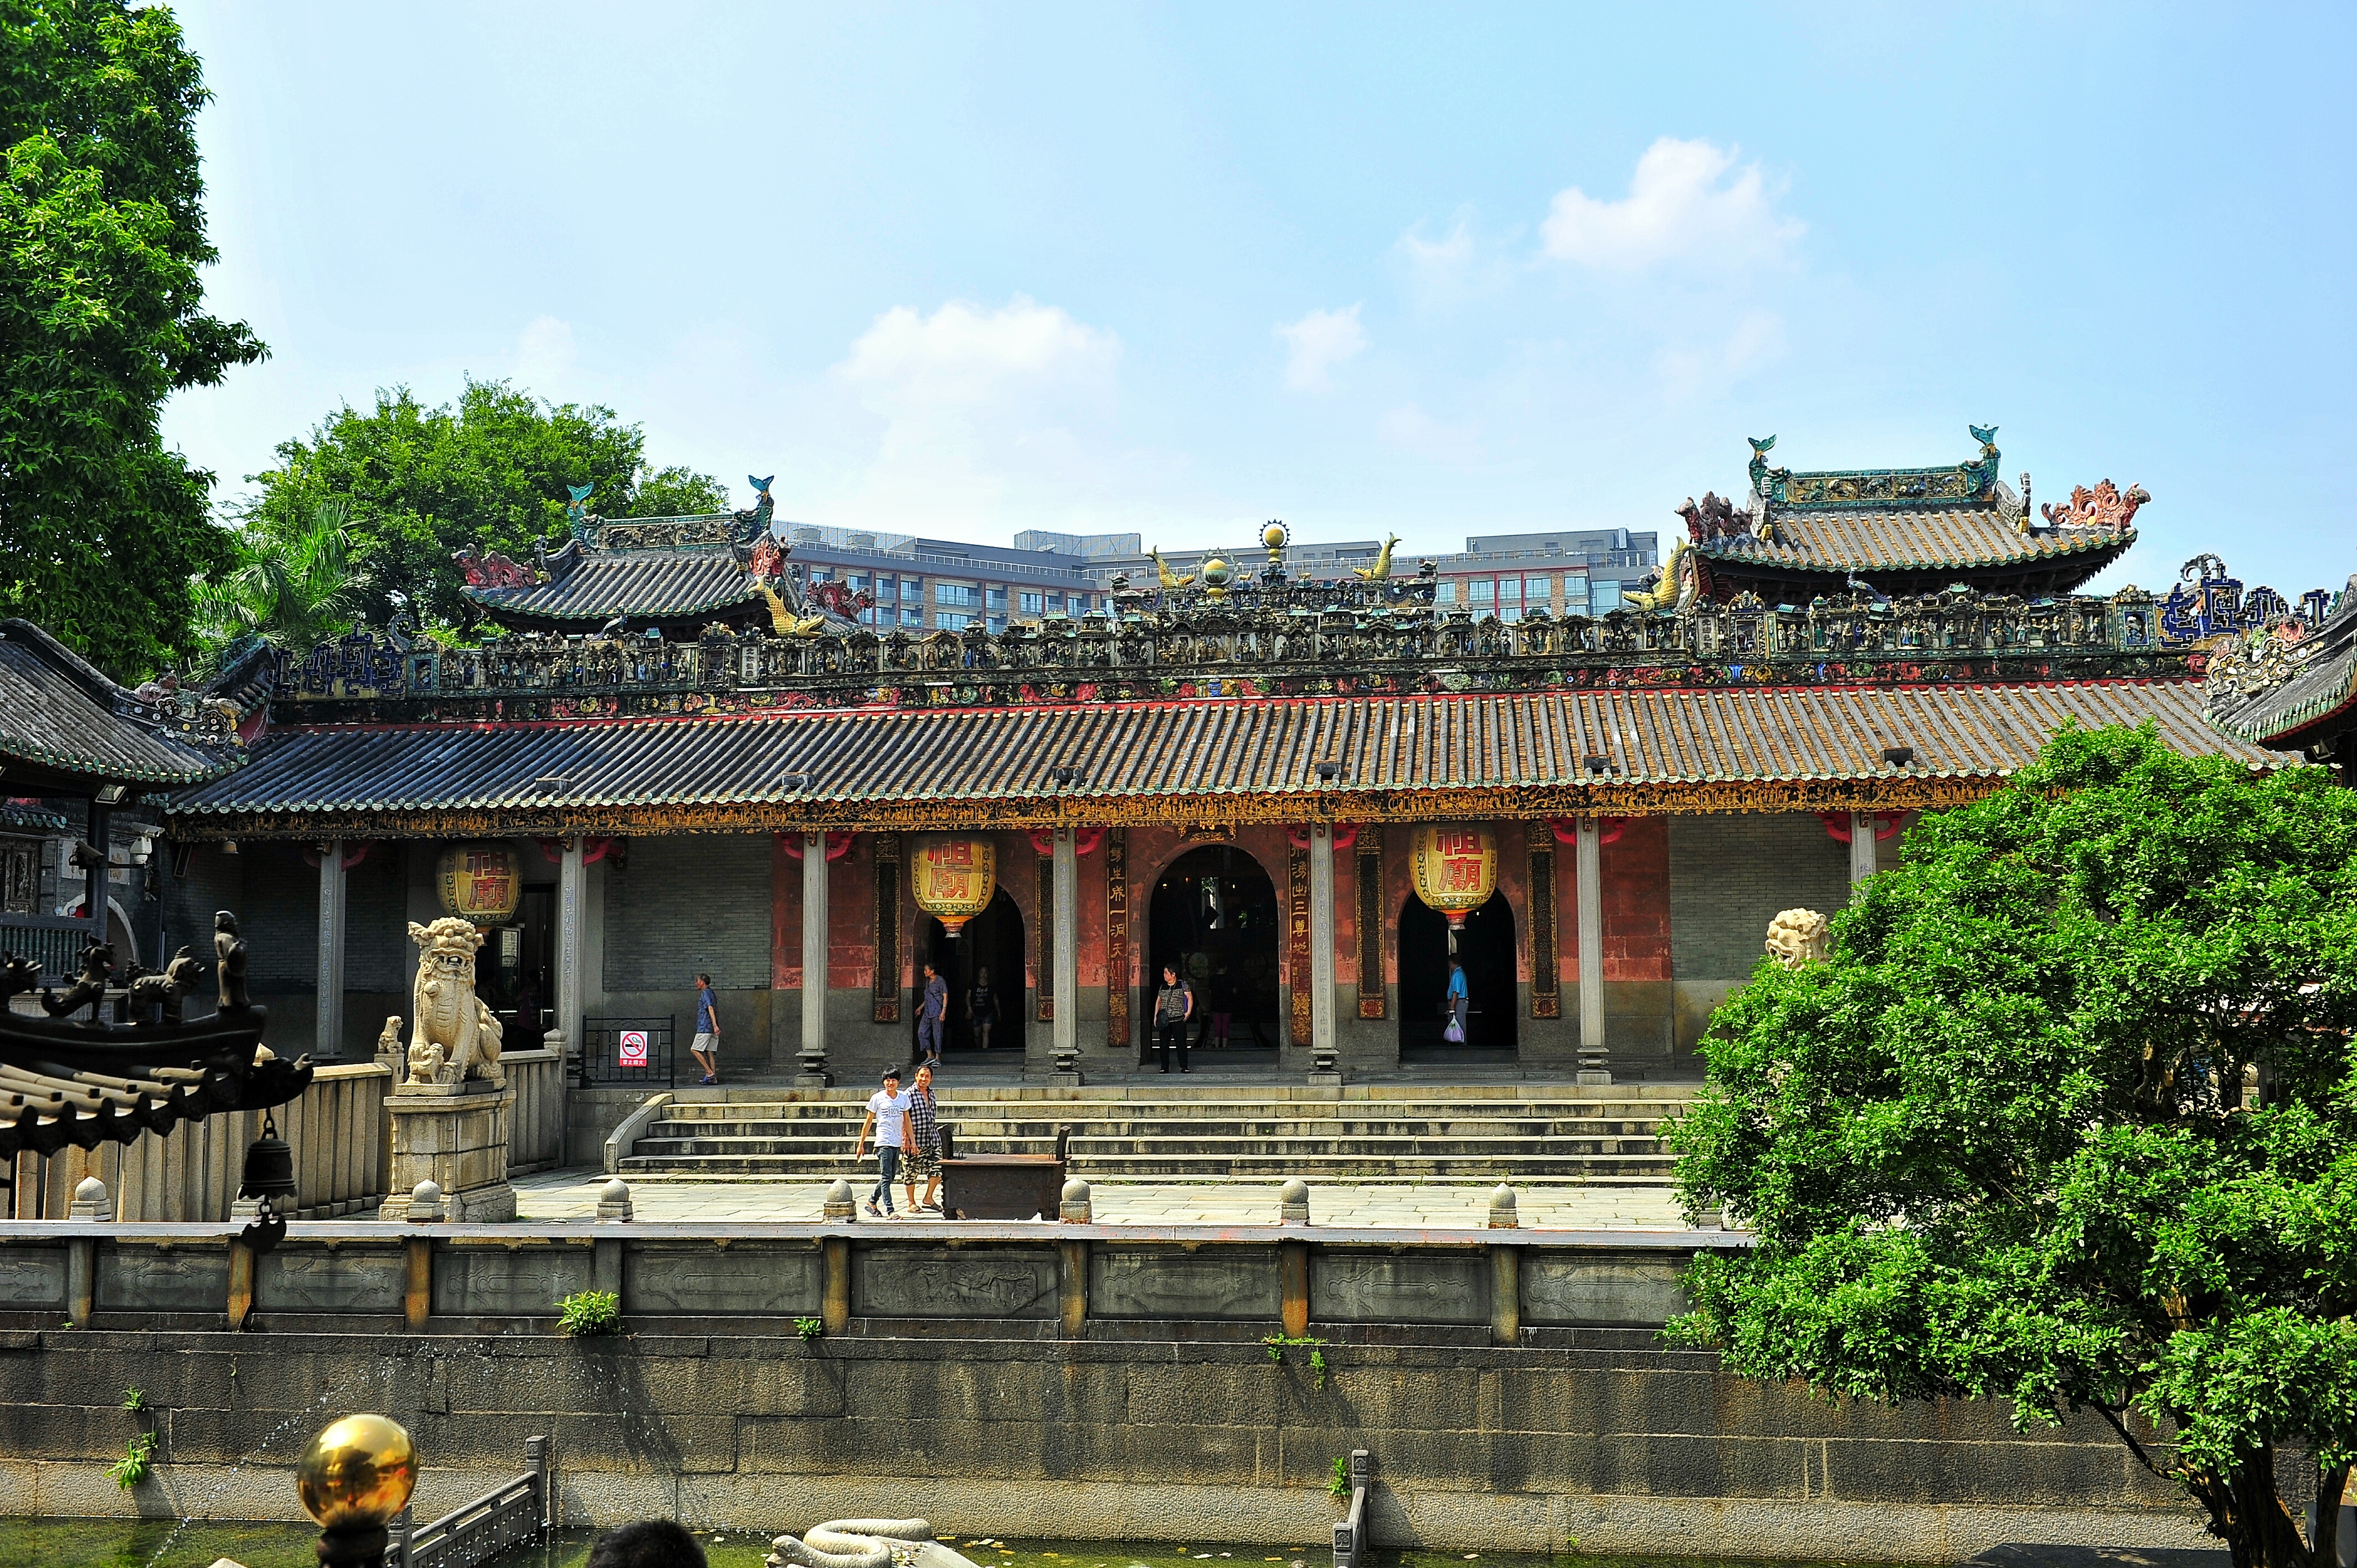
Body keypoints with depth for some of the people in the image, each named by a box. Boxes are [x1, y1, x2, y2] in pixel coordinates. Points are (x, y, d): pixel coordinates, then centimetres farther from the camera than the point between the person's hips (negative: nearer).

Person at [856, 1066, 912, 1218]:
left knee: (890, 1177, 11)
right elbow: (868, 1122, 3)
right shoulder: (877, 1098, -3)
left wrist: (910, 1141, 15)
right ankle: (890, 1211, -11)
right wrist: (861, 1144, 3)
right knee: (886, 1177, -9)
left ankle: (872, 1202, 28)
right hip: (884, 1142, -5)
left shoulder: (904, 1098, 8)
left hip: (898, 1143, 5)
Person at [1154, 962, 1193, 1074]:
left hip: (1178, 1020, -4)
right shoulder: (1163, 987, 13)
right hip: (1164, 1021, 4)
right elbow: (1158, 1001, 18)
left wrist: (1189, 1012, -11)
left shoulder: (1183, 985, 0)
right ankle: (1164, 1067, 10)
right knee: (1163, 1044, 3)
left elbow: (1190, 998, -1)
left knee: (1181, 1043, -3)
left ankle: (1184, 1067, 2)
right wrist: (1156, 1016, 10)